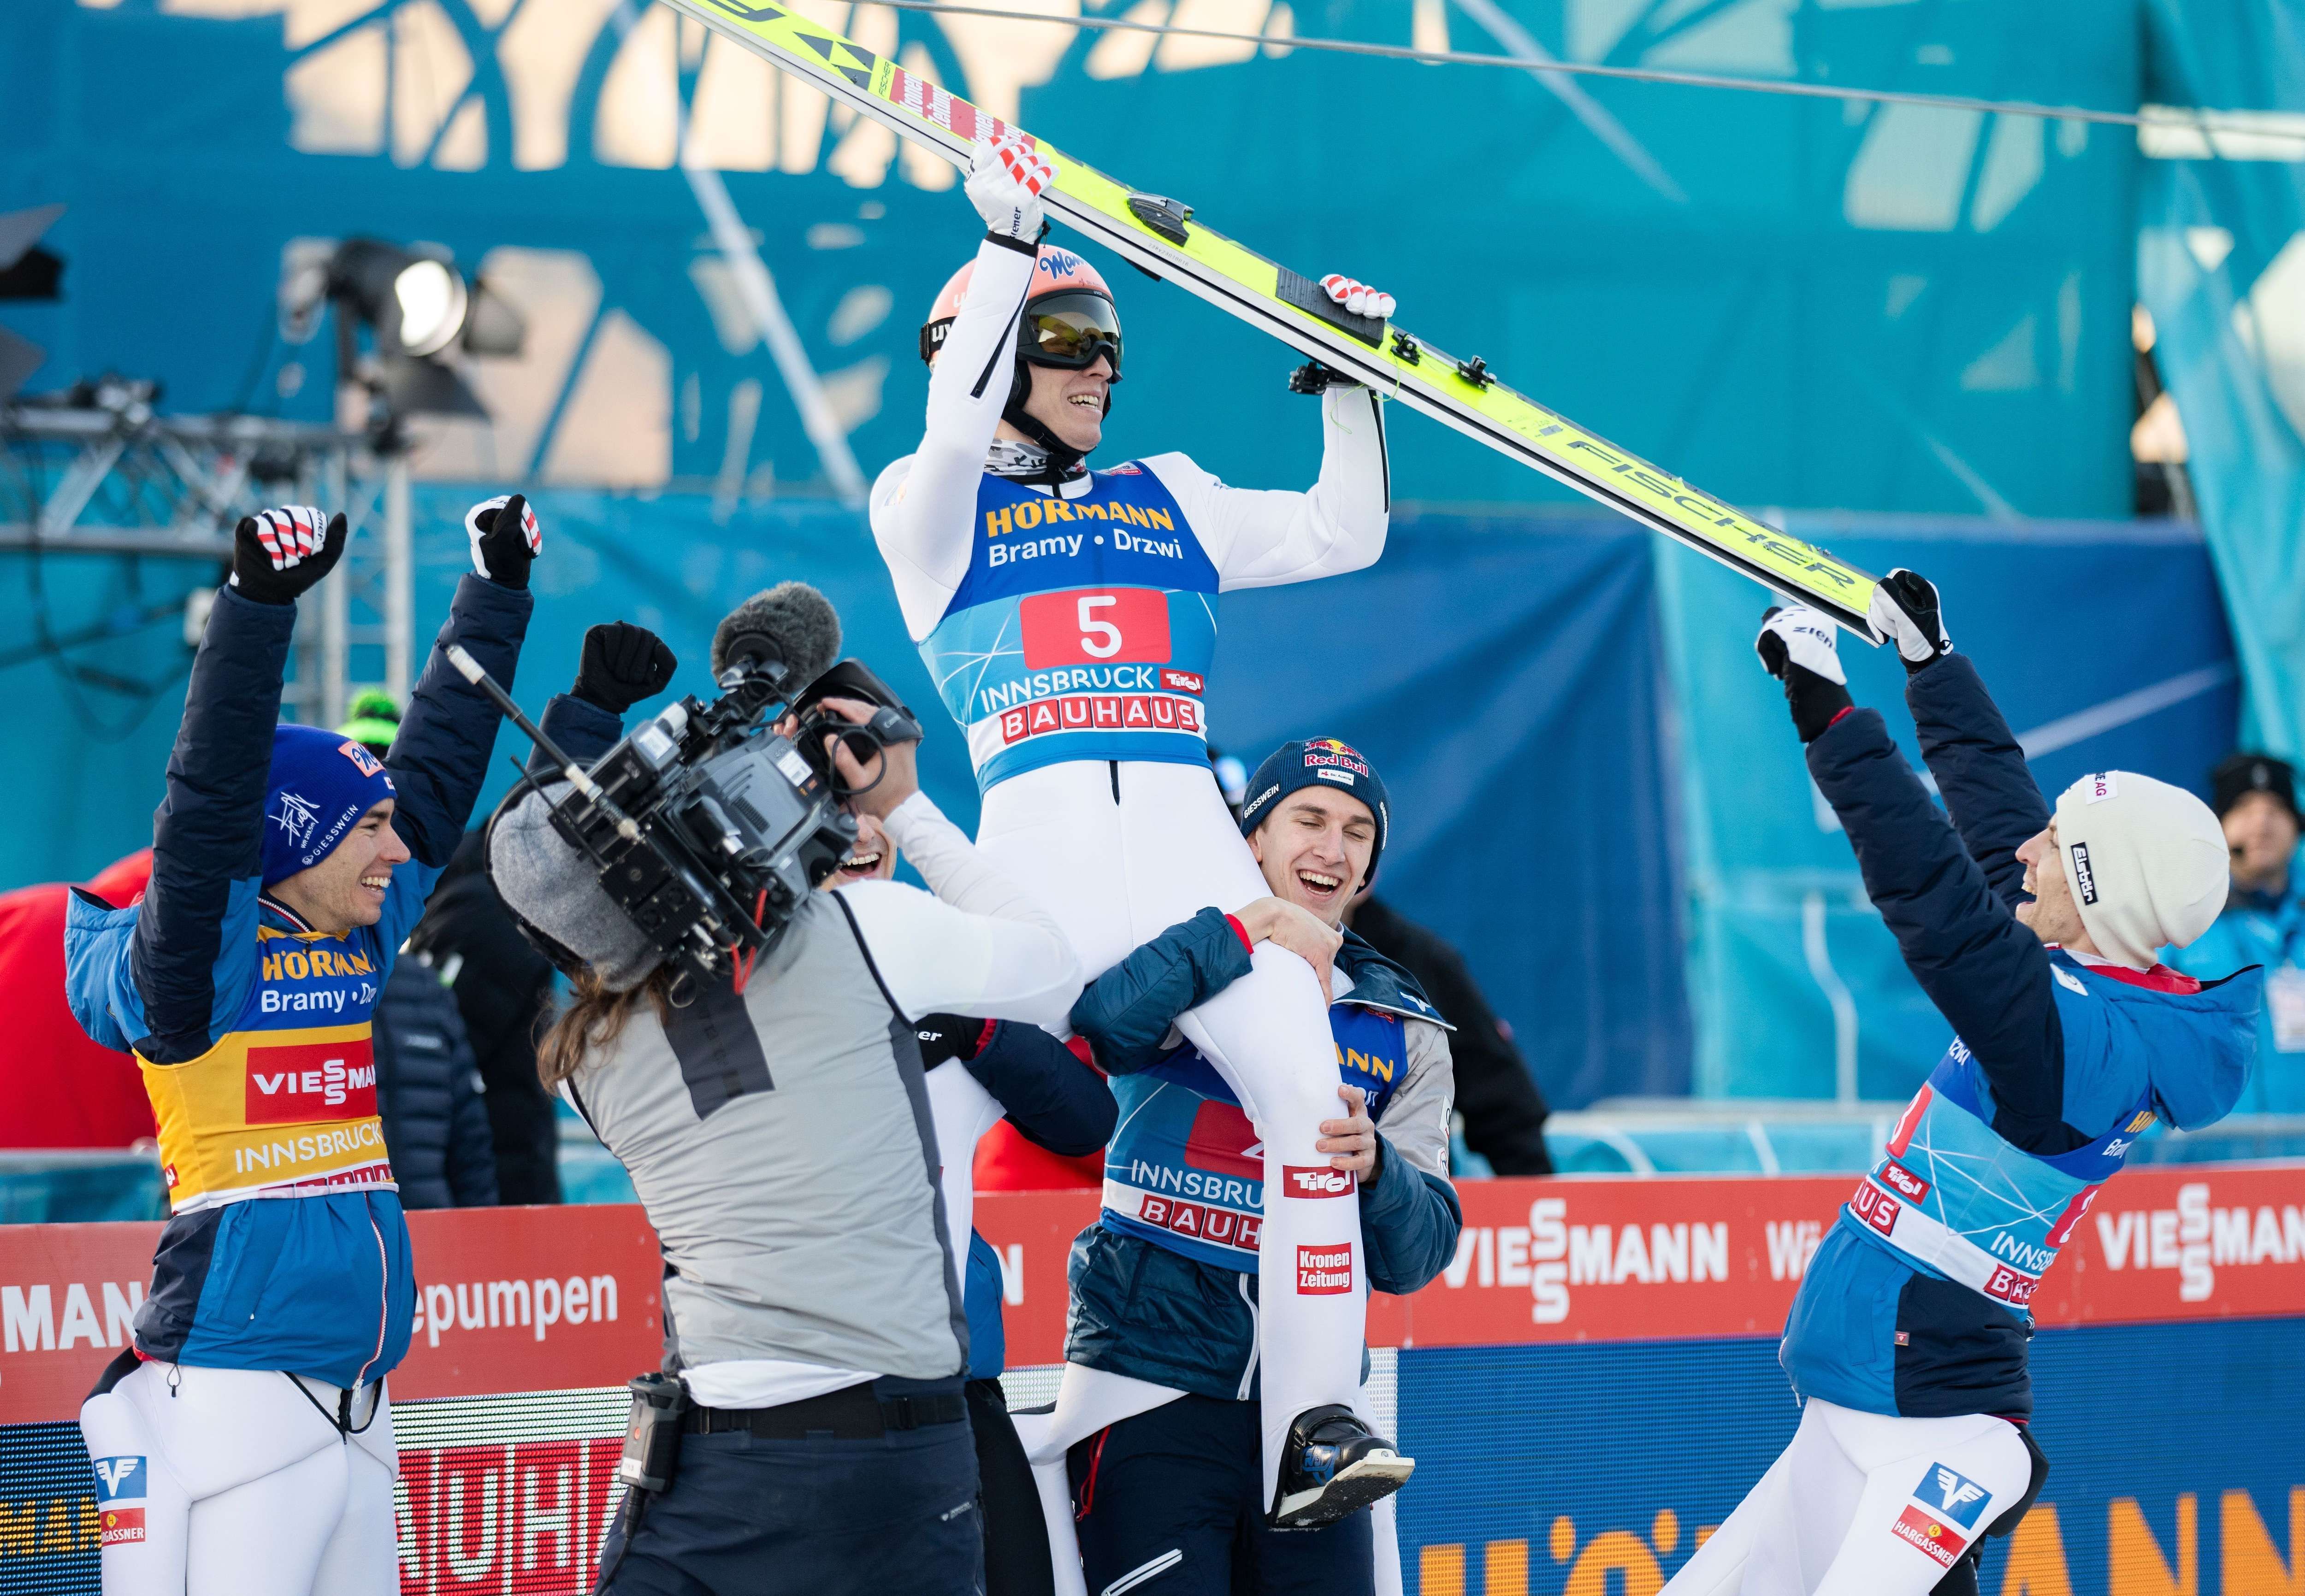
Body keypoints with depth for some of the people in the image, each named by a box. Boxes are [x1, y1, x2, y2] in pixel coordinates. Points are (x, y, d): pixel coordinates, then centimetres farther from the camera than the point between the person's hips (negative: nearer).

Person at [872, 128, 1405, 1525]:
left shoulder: (1170, 502, 24)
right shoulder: (929, 508, 11)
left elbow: (1343, 535, 20)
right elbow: (962, 427, -10)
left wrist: (1350, 382, 12)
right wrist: (1007, 239, -12)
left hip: (1189, 844, 3)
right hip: (1034, 851, -3)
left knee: (1313, 1098, -15)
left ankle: (1309, 1431, -13)